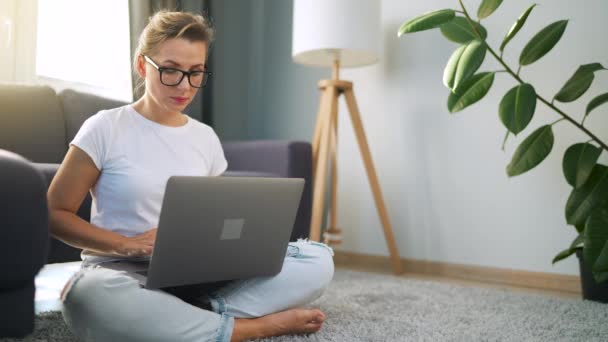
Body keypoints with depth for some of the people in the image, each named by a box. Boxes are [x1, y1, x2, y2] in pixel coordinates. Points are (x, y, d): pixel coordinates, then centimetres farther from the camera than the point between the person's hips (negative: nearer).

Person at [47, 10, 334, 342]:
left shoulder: (205, 137, 11)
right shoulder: (105, 128, -2)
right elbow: (55, 214, -2)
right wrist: (127, 245, -17)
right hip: (123, 273, -3)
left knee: (317, 259, -13)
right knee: (91, 297, -42)